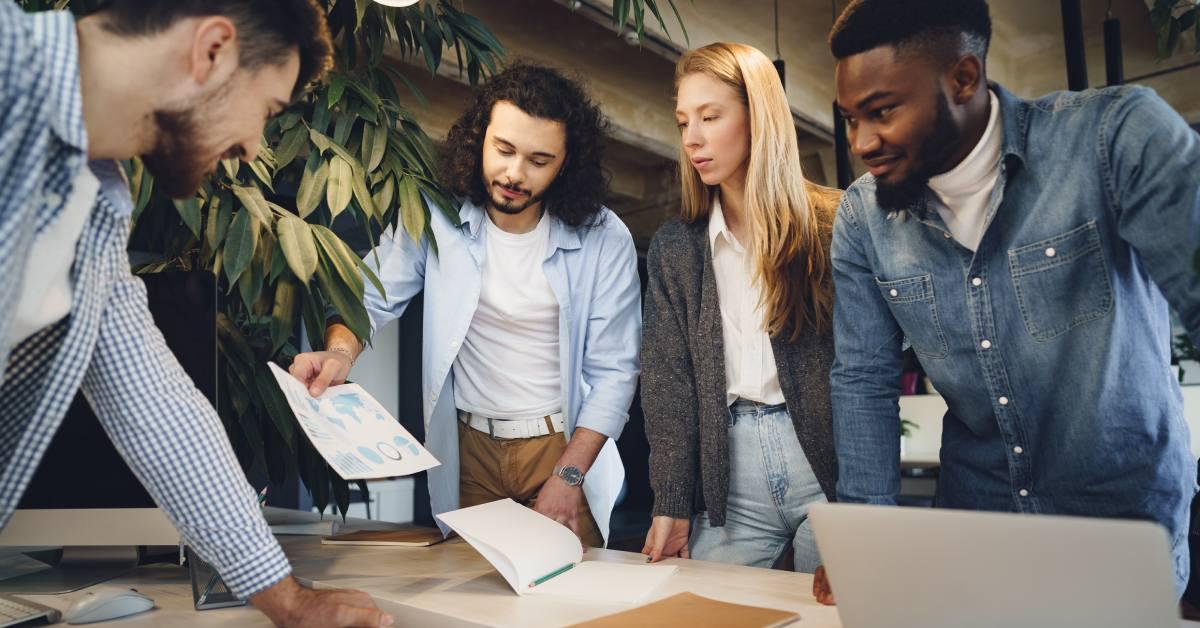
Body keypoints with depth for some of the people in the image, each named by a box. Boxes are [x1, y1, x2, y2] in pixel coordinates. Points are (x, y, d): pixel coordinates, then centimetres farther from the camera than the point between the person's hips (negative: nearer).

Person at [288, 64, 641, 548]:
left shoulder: (604, 240, -12)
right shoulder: (436, 216, -8)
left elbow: (614, 372, -10)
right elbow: (372, 296, -5)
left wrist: (569, 476, -16)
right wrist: (340, 352, -28)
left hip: (565, 441, -1)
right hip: (467, 449, 2)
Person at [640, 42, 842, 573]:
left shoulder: (835, 224, -2)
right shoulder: (674, 247, 8)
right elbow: (666, 379, 3)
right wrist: (671, 504, -3)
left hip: (828, 461, -2)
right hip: (728, 474, 3)